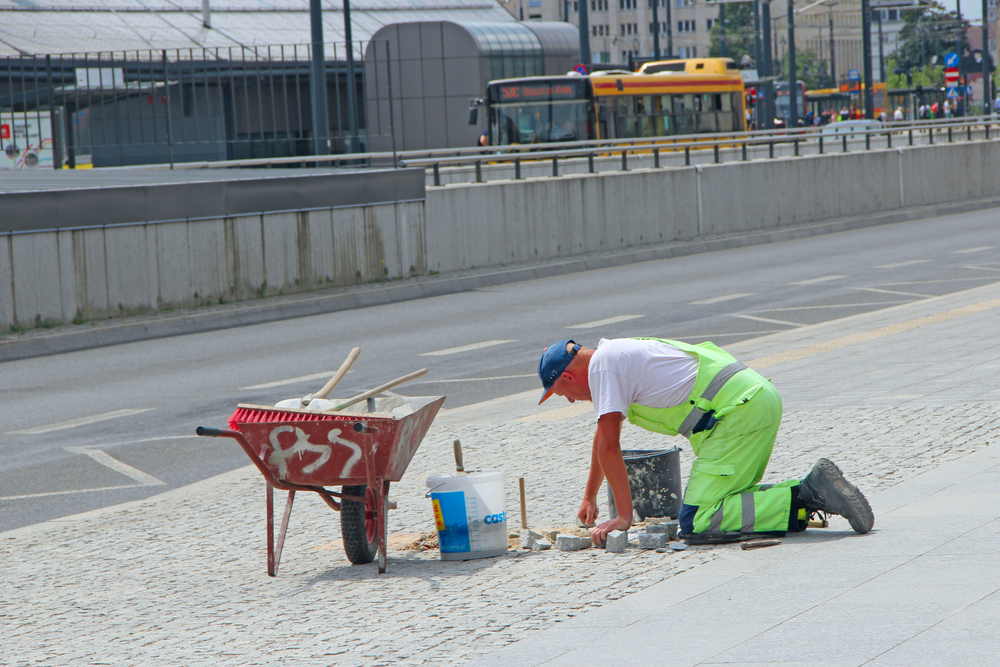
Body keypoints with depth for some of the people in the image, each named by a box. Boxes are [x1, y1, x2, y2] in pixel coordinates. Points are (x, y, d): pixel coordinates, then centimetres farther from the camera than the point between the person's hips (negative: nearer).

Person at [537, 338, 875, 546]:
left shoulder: (602, 364, -4)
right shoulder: (616, 354, 26)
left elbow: (609, 445, -9)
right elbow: (605, 439, 40)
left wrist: (623, 517, -4)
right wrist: (589, 497, 49)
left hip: (738, 411, -10)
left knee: (696, 525, -14)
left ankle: (806, 498, -18)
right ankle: (811, 492, 6)